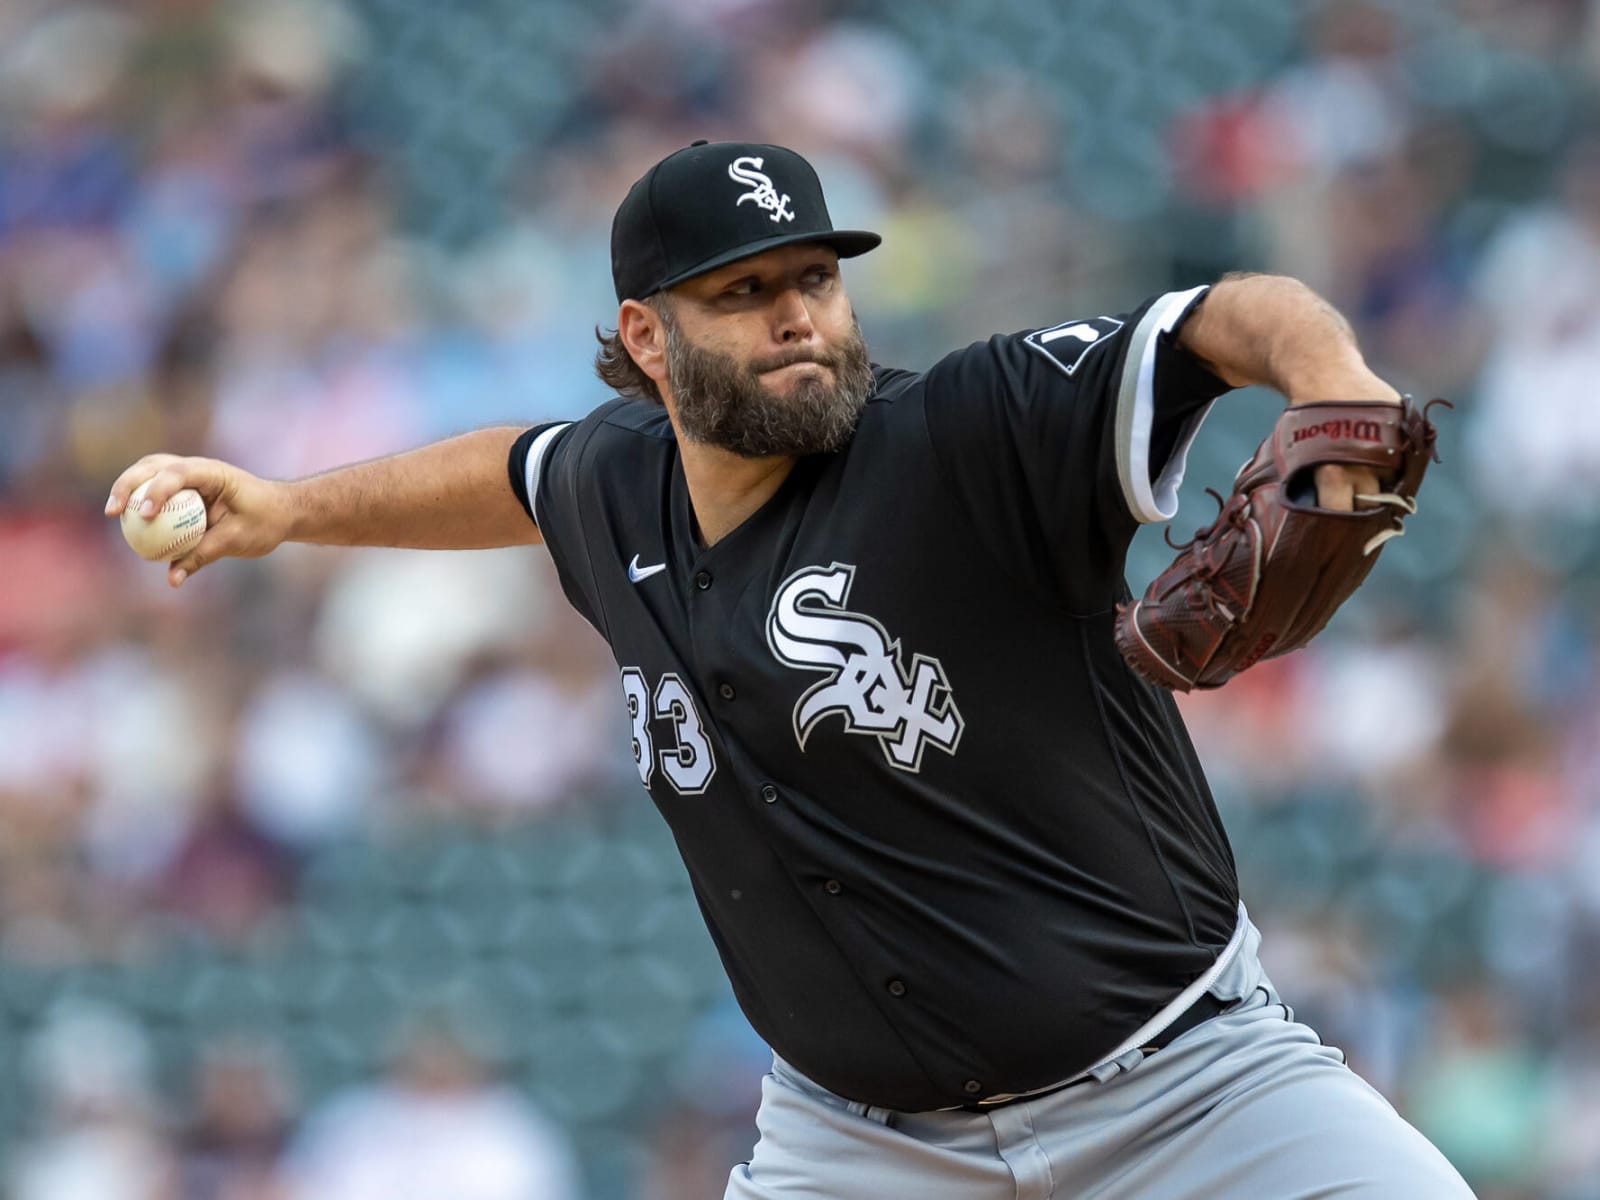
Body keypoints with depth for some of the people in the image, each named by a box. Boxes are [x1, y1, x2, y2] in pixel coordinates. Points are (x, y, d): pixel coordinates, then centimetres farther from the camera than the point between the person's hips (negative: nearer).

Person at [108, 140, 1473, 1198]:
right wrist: (287, 509, 34)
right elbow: (521, 471, 29)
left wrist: (1324, 368, -50)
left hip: (1179, 1079, -5)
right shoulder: (620, 494, 4)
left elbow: (1230, 318, -29)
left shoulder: (968, 437, -16)